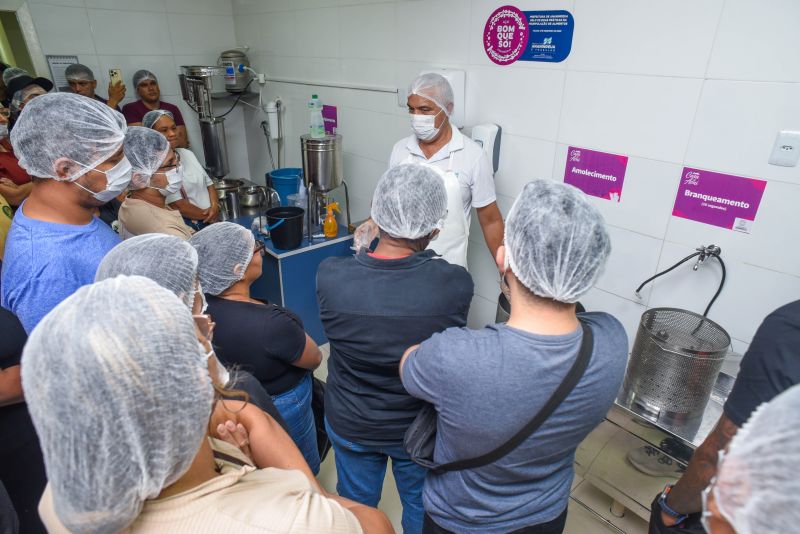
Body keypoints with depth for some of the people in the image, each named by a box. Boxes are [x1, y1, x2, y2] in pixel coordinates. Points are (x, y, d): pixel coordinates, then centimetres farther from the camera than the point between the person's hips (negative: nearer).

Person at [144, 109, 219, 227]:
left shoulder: (187, 153, 15)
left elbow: (208, 183, 15)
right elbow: (177, 205, -12)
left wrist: (215, 207, -3)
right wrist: (207, 216, -3)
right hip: (186, 227, -6)